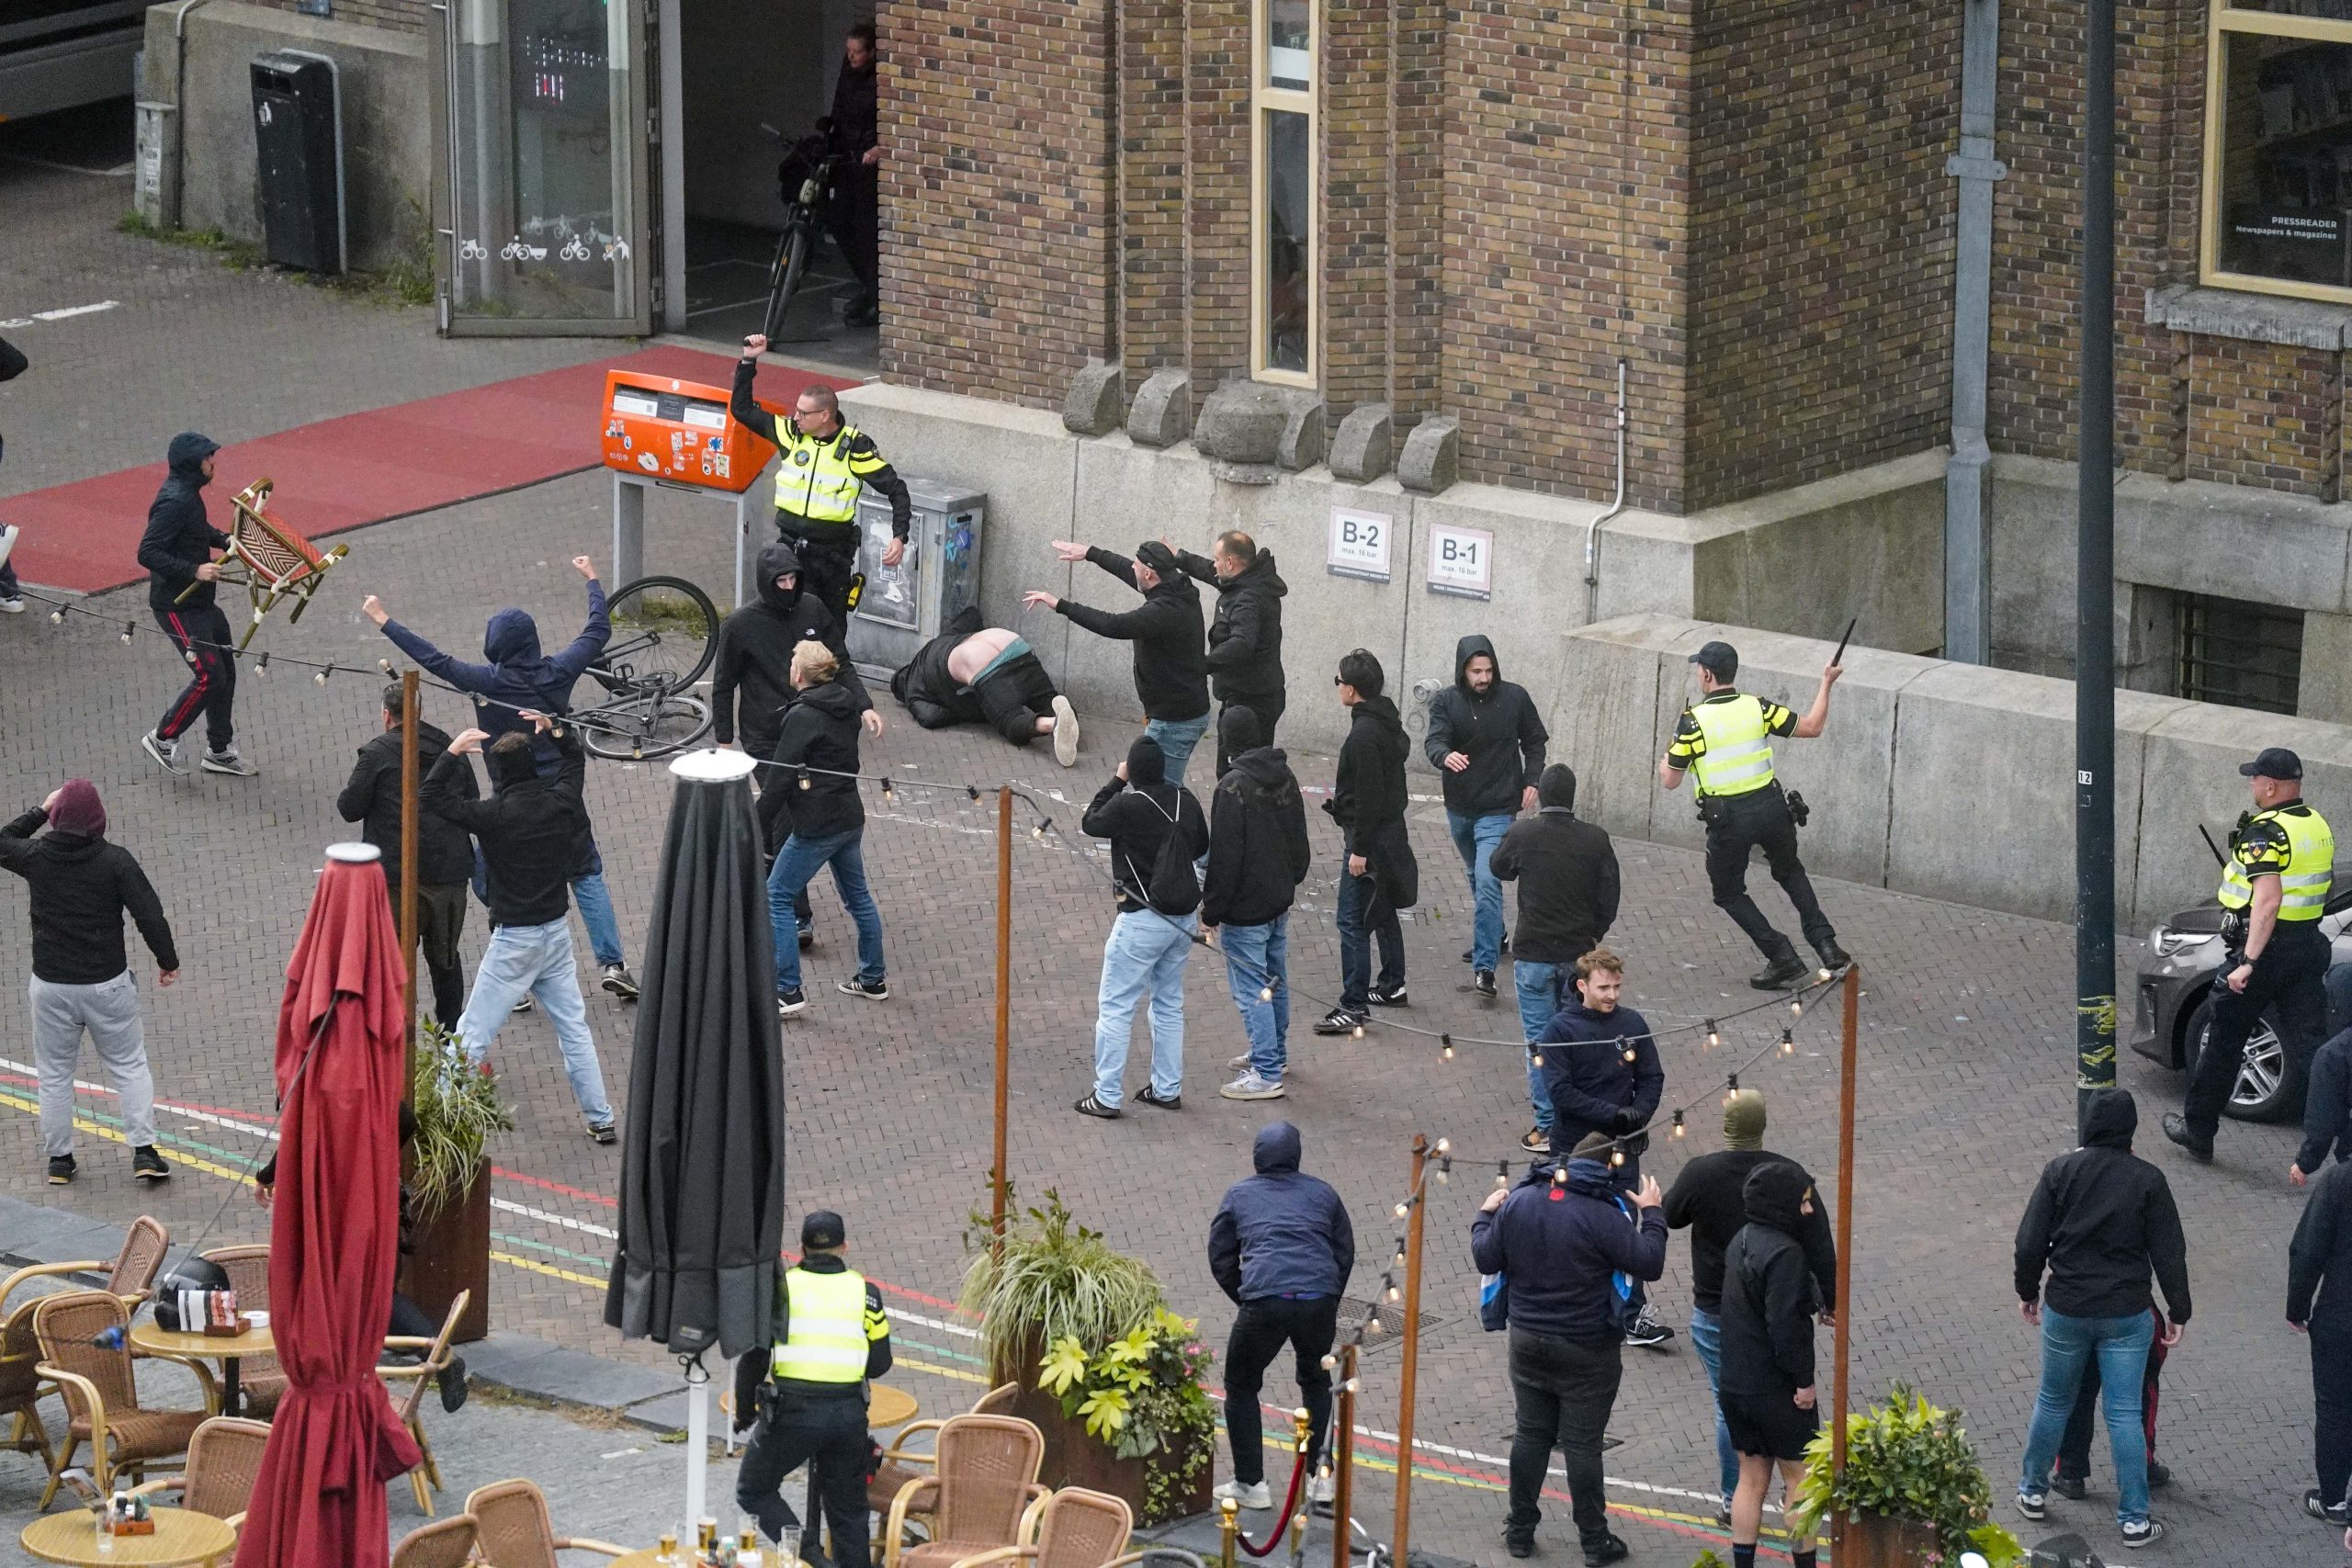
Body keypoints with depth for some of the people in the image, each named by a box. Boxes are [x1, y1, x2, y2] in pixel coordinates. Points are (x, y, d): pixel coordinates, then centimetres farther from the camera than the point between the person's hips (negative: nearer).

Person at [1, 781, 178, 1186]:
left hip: (51, 985, 1)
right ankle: (144, 1152, 6)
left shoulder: (36, 856, -8)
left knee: (54, 1074, 15)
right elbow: (149, 915, -12)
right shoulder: (115, 860, -13)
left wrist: (40, 811, 19)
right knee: (129, 1065, 12)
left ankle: (59, 1158, 21)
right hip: (107, 984, -1)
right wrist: (167, 960, 2)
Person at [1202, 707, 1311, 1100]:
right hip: (1280, 898, 9)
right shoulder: (1285, 777, 3)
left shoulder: (1233, 788, -23)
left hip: (1245, 907, -8)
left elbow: (1224, 858, -21)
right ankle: (1275, 1052, 36)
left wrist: (1212, 911, -13)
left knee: (1251, 988, -3)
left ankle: (1266, 1074, -2)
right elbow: (1299, 840, 14)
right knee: (1275, 980, 21)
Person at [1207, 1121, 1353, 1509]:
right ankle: (1319, 1476, 24)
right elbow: (1345, 1252, 21)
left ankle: (1250, 1483, 15)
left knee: (1241, 1387, 17)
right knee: (1316, 1382, 26)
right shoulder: (1322, 1193, 19)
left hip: (1265, 1302, -2)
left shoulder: (1239, 1195, 16)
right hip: (1319, 1300, 2)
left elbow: (1220, 1258, 15)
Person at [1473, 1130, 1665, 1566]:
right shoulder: (1602, 1215, -20)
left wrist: (1484, 1217, 21)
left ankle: (1520, 1530, 24)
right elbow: (1649, 1265, -16)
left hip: (1528, 1341, 4)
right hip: (1586, 1351, -4)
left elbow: (1486, 1260, 3)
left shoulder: (1518, 1202, -5)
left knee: (1531, 1435, 16)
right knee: (1582, 1444, 4)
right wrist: (1651, 1214, -2)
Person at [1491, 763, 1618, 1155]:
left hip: (1533, 953, -2)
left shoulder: (1523, 835, -12)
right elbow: (1608, 899, -1)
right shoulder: (1595, 841, -7)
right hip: (1579, 953, 2)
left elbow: (1498, 867, 9)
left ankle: (1547, 1126, 2)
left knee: (1540, 1038, 3)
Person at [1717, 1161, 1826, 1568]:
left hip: (1736, 1383, 8)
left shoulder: (1741, 1242, 8)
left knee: (1752, 1478, 15)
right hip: (1776, 1390, -8)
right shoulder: (1785, 1253, -21)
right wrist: (1803, 1379, -17)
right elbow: (1785, 1324, -25)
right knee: (1800, 1477, 6)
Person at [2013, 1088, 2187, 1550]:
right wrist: (2178, 1311, 5)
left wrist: (2028, 1291, 12)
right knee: (2125, 1414, 4)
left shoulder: (2060, 1171, -7)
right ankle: (2134, 1519, 7)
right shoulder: (2147, 1180, -9)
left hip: (2066, 1310, 1)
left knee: (2052, 1403, 19)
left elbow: (2030, 1243, -4)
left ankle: (2033, 1492, 32)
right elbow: (2169, 1252, -6)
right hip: (2127, 1316, -1)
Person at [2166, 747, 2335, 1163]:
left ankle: (2197, 1129, 22)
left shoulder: (2264, 832, -18)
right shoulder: (2318, 825, 8)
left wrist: (2249, 961, -33)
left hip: (2265, 945, -7)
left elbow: (2268, 899, -28)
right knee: (2311, 1047, 4)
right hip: (2309, 946, 7)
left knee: (2223, 1042, 9)